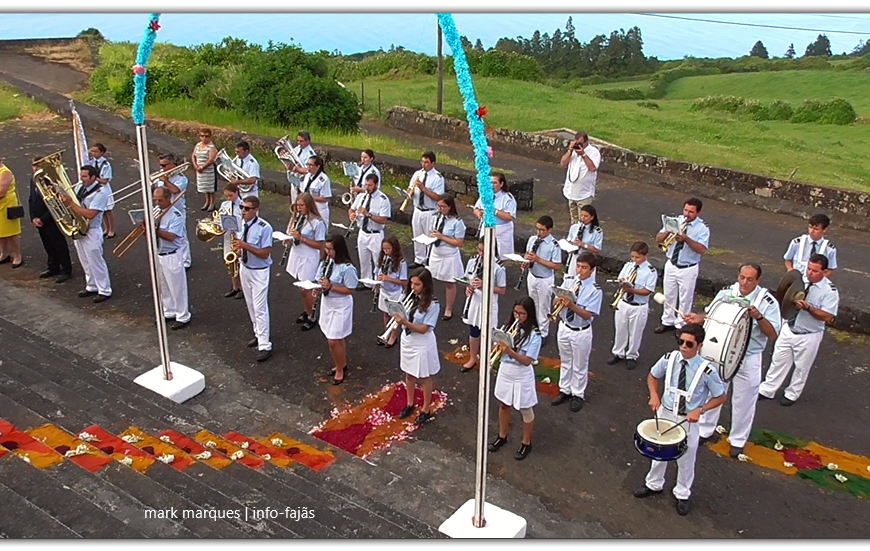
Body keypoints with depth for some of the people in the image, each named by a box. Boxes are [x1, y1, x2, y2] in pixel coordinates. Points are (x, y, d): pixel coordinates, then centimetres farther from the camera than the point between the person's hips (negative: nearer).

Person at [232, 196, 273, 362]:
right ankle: (259, 334, 33)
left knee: (260, 309, -5)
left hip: (259, 272, -7)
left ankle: (264, 346, -1)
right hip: (244, 269, 7)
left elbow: (265, 254, -21)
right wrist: (237, 250, -11)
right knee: (251, 306, 17)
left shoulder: (264, 228, -20)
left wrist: (245, 246, -29)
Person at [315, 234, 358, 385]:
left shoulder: (347, 268, -23)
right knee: (337, 339, 21)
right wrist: (319, 288, -9)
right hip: (327, 303, 7)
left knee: (333, 341, -3)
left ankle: (340, 370, 19)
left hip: (340, 306, -7)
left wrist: (330, 287, -26)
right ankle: (342, 365, 39)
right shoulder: (325, 262, -1)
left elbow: (350, 290, -19)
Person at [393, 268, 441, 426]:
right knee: (409, 374, 21)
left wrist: (405, 322, -35)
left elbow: (423, 329, -24)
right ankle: (410, 404, 41)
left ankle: (426, 410, 29)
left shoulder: (432, 304, -22)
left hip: (422, 344, -6)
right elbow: (404, 317, 3)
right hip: (407, 340, 6)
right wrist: (398, 316, -19)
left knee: (424, 378, 12)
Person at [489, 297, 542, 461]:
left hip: (521, 377, -5)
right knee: (503, 405, 22)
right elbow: (499, 348, 2)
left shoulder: (534, 335, -20)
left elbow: (527, 361, -24)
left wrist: (510, 351, -37)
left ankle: (526, 443, 31)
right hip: (505, 372, 6)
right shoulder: (508, 326, -4)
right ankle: (502, 436, 42)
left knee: (525, 410, 13)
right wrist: (498, 347, -22)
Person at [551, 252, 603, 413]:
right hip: (564, 328, 5)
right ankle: (565, 391, 37)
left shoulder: (595, 290, -17)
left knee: (579, 365, 12)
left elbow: (587, 315, -21)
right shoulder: (569, 282, -4)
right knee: (565, 362, 20)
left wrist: (571, 305, -34)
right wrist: (560, 300, -25)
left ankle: (578, 395, 30)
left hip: (581, 332, -4)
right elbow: (555, 303, -2)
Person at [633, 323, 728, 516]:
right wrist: (654, 395, -12)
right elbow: (652, 376, 5)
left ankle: (682, 495, 41)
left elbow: (721, 397, -10)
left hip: (688, 420, -3)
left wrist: (700, 410, -21)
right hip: (665, 414, 3)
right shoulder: (669, 359, -15)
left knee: (686, 460, 17)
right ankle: (653, 485, 46)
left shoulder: (706, 370, -24)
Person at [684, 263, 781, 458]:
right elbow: (711, 315, 0)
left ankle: (738, 440, 33)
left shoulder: (768, 302, -15)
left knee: (744, 401, 13)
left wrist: (759, 317, -32)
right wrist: (699, 318, -22)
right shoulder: (726, 293, -7)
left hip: (748, 359, -2)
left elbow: (773, 334, -16)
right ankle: (705, 430, 38)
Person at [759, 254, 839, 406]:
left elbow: (828, 317, -21)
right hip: (788, 329, 4)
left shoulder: (830, 291, -19)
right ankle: (767, 391, 28)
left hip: (808, 337, -4)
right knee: (778, 361, 15)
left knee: (801, 367, 15)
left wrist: (808, 308, -32)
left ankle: (792, 394, 35)